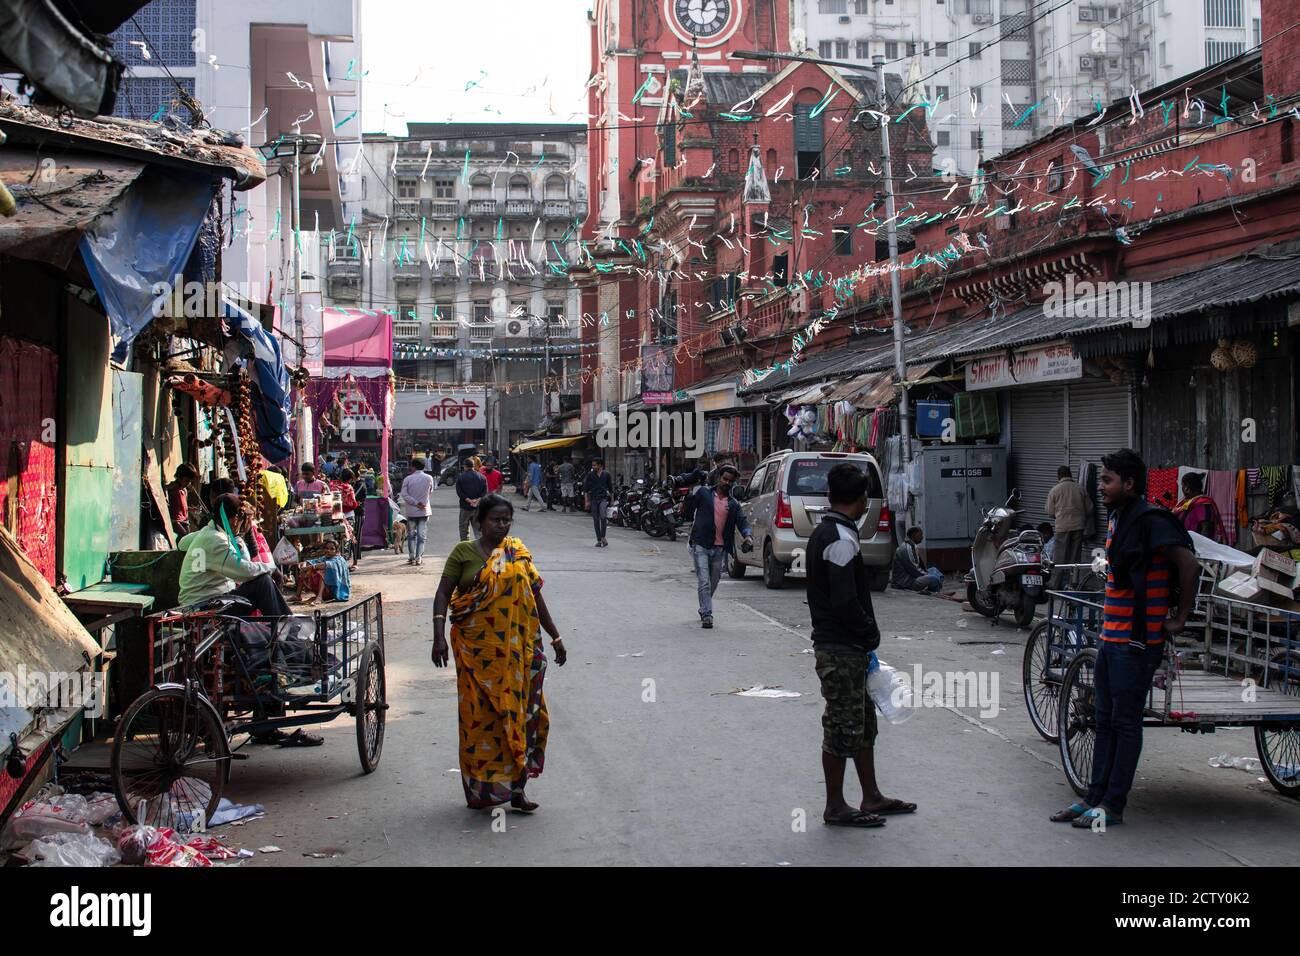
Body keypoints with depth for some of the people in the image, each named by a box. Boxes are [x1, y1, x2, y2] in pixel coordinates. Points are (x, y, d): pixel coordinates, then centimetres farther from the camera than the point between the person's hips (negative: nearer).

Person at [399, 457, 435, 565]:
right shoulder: (429, 478, -4)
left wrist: (416, 503, -11)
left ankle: (411, 556, 14)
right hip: (424, 511, 0)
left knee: (411, 534, 14)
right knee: (421, 535, 4)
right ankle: (419, 557, 0)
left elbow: (404, 494, -13)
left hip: (411, 511, 0)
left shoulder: (408, 479, -8)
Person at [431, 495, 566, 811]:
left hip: (516, 650, 3)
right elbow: (443, 595, -4)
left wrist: (555, 636, 15)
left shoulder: (519, 553, 9)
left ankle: (515, 787, 8)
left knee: (516, 712, 2)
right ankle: (480, 787, 11)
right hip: (477, 649, -3)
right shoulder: (464, 552, 0)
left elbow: (535, 596, 15)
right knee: (480, 714, 1)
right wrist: (439, 636, -16)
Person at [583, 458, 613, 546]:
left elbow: (610, 487, 13)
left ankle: (603, 537, -13)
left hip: (603, 499, -1)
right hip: (593, 499, 1)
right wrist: (587, 501, -1)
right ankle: (599, 540, 9)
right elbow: (585, 489, 4)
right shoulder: (590, 475, 3)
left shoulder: (606, 474, 3)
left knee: (603, 517, -21)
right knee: (596, 520, 3)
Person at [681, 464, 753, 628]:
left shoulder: (734, 504, 11)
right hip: (701, 545, -4)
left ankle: (704, 610, 36)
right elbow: (688, 512, 13)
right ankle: (707, 615, -9)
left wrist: (748, 536, -19)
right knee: (704, 582, -10)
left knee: (713, 583, 15)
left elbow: (743, 521, -4)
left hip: (719, 548, 4)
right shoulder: (703, 494, 4)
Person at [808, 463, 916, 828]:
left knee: (863, 722, 17)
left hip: (841, 646, 10)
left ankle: (872, 797, 27)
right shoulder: (841, 540, -19)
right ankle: (835, 808, 9)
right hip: (842, 650, -10)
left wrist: (865, 639, 14)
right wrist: (872, 634, -9)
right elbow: (846, 602, -25)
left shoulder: (823, 533, 13)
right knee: (842, 727, -1)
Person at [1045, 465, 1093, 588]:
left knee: (1060, 558, 1)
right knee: (1075, 557, 8)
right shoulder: (1080, 489, 4)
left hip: (1062, 528, -2)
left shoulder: (1054, 490, -1)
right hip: (1079, 527, 2)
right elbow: (1089, 510, 6)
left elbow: (1050, 513, 1)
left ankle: (1055, 586, 0)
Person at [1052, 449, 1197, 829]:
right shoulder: (1116, 519, 14)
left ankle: (1113, 805, 5)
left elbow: (1188, 563, -21)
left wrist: (1180, 617, -15)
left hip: (1137, 640, -9)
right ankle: (1095, 797, 19)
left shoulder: (1150, 521, -15)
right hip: (1111, 637, 9)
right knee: (1105, 721, 12)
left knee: (1126, 723, -1)